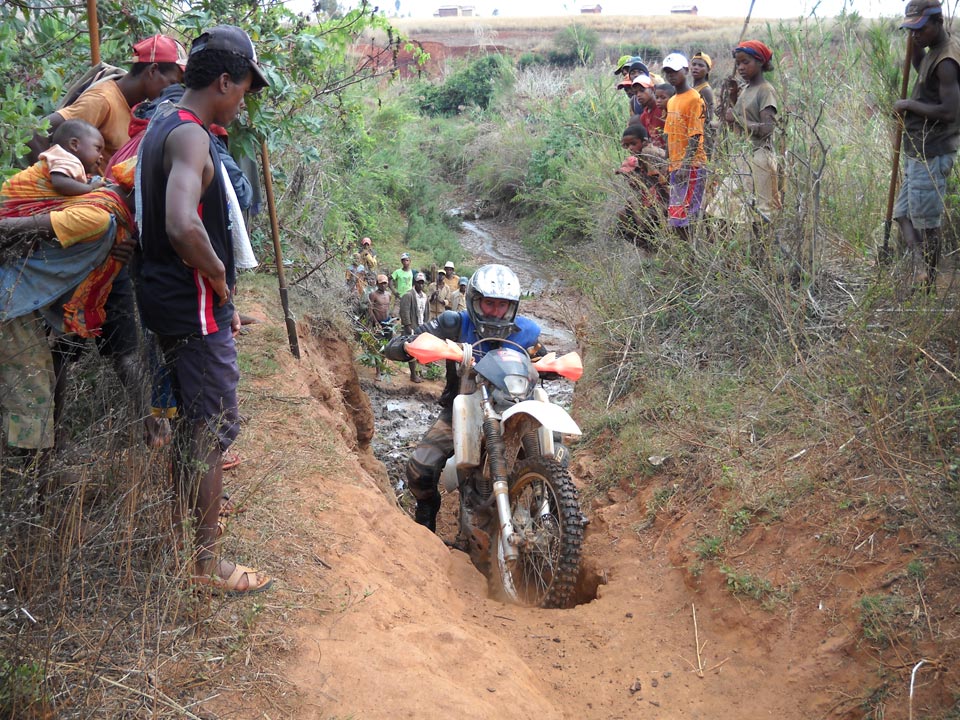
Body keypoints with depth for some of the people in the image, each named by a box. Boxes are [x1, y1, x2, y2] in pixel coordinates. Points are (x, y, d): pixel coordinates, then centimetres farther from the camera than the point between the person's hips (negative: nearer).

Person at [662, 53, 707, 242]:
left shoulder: (694, 99, -8)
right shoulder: (671, 101, 16)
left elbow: (695, 136, -14)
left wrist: (685, 164, -19)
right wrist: (669, 163, 14)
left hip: (691, 166, -8)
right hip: (676, 166, 8)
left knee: (686, 216, -11)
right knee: (675, 218, 8)